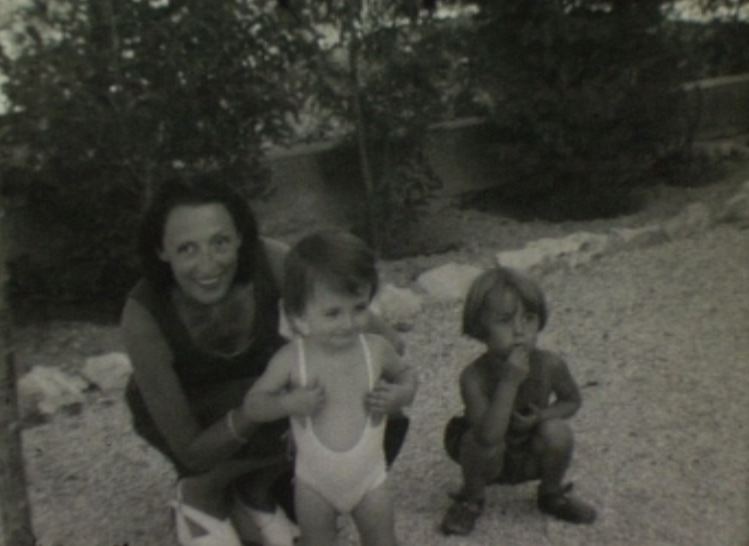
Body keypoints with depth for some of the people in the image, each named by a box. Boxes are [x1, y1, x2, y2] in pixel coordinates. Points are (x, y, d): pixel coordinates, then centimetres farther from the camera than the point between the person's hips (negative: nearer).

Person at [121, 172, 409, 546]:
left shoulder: (267, 261, -30)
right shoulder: (144, 316, -34)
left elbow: (385, 340, -21)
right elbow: (190, 453, -29)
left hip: (258, 385, 3)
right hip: (189, 409, -3)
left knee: (386, 422, -14)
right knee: (293, 424, -33)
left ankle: (255, 494, 5)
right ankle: (202, 493, -1)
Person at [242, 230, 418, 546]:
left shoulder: (376, 349, -18)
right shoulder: (291, 359, -22)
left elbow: (407, 376, 2)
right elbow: (252, 405, -12)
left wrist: (398, 395, -21)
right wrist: (287, 403, -32)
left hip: (368, 475, 1)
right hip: (314, 479, -1)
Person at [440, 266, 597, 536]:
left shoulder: (550, 365, -22)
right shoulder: (474, 377, -31)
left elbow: (572, 400, -1)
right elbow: (489, 435, -42)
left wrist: (542, 416, -22)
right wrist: (509, 382, -46)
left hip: (530, 458, 3)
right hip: (490, 458, -2)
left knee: (557, 431, -25)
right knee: (480, 442, -33)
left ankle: (552, 494, 7)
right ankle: (471, 499, 1)